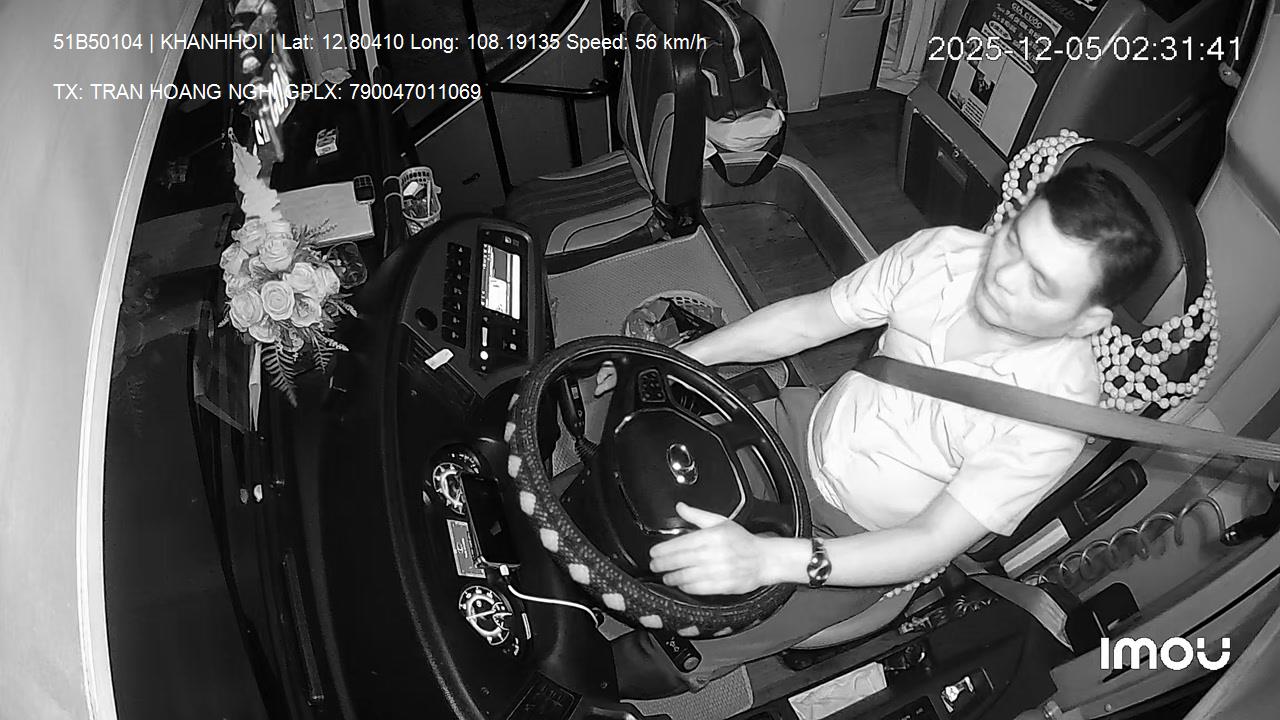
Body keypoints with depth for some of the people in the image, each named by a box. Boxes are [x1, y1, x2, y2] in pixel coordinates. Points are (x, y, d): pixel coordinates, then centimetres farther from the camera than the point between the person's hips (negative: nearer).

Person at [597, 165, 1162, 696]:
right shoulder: (940, 254, -17)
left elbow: (934, 542, -31)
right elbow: (809, 318, -5)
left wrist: (769, 560, -46)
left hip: (864, 538, -4)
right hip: (808, 429, 5)